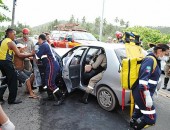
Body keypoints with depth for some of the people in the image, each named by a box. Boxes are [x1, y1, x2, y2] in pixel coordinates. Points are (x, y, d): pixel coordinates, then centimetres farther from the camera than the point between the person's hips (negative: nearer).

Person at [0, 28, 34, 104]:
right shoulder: (10, 42, -11)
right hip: (7, 62, -9)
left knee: (7, 79, 21)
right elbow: (19, 55, -16)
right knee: (13, 80, -1)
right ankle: (12, 100, 5)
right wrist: (31, 54, -12)